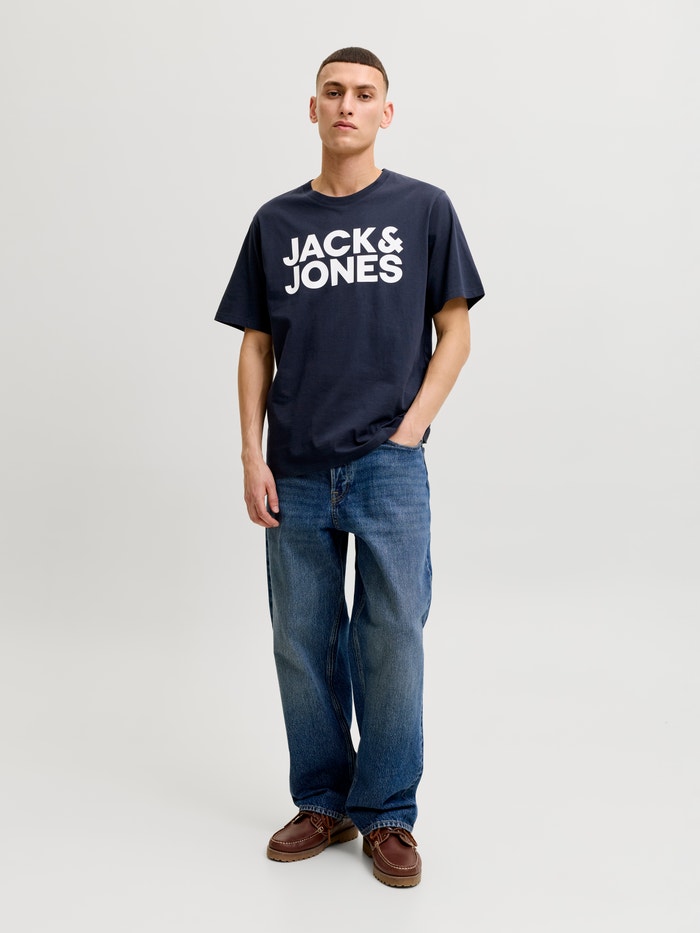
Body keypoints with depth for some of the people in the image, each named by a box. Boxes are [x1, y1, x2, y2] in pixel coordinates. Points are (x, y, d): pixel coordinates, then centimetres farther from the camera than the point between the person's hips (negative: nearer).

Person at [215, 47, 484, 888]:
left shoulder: (424, 209, 5)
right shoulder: (276, 221, 10)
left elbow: (454, 333, 4)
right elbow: (256, 347, 10)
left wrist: (408, 432, -6)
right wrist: (252, 456, 1)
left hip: (387, 464, -2)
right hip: (297, 473, 3)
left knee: (392, 640, -1)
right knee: (303, 643, 8)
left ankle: (387, 816, 15)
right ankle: (322, 804, 24)